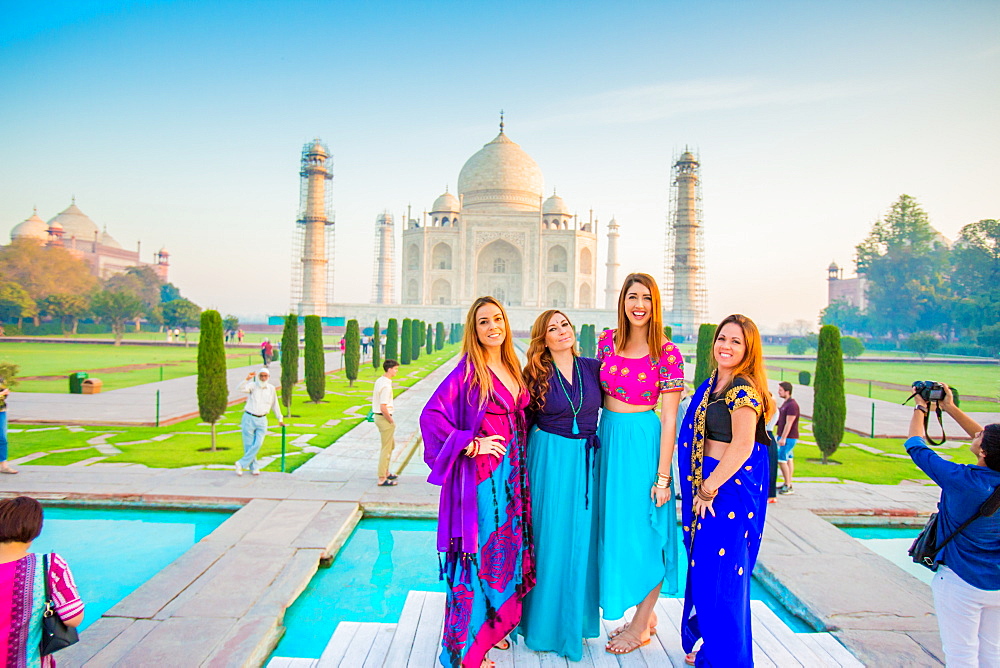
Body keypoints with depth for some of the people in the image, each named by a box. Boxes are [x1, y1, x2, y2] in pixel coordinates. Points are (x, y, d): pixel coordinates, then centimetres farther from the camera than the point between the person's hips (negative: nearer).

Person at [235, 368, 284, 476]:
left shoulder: (271, 389, 7)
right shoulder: (252, 385, -1)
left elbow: (275, 405, 17)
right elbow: (242, 389, -22)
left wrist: (280, 419, 20)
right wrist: (247, 379, -38)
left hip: (262, 420, 2)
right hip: (249, 418, -2)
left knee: (258, 444, -9)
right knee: (248, 445, 3)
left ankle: (241, 464, 3)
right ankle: (253, 467, 19)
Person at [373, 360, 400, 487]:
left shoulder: (379, 381, 8)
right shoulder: (386, 385, -23)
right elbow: (383, 407, -27)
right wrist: (390, 420, -14)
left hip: (379, 416, 10)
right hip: (384, 418, -10)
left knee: (391, 444, 23)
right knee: (386, 449, 0)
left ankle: (386, 472, 33)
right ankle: (382, 479, 7)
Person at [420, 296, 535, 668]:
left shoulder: (511, 368, 9)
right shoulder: (468, 371, -12)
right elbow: (431, 416, -18)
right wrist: (471, 445, -18)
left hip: (512, 471, 7)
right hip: (482, 474, -7)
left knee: (505, 548, 15)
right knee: (478, 552, 1)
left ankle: (492, 628, 33)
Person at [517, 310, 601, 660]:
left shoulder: (593, 367, 3)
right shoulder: (535, 374, -3)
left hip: (586, 460, 3)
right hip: (549, 458, -2)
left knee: (581, 538, 9)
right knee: (551, 537, 4)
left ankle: (575, 619, 27)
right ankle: (545, 622, 21)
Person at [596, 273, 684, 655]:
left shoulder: (667, 353, -10)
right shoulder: (607, 340, 3)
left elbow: (669, 419, -11)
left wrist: (663, 476, -13)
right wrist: (599, 436, 11)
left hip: (643, 443, -5)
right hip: (608, 437, 6)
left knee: (643, 530, 4)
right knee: (615, 527, 14)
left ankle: (641, 626, 23)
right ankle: (646, 614, 33)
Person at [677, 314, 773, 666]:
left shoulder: (743, 389, -17)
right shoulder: (711, 386, 11)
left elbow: (742, 446, -25)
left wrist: (709, 488, -18)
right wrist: (700, 488, 12)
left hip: (731, 487, -9)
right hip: (707, 485, 9)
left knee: (720, 574, 2)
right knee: (705, 569, 19)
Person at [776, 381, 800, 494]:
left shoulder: (792, 405, -17)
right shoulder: (785, 403, 14)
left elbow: (789, 423, -20)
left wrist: (783, 438, -21)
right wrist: (778, 434, 20)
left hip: (789, 437, -10)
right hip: (783, 436, 10)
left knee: (781, 460, -9)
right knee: (789, 460, 11)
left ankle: (788, 486, -3)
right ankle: (788, 484, 15)